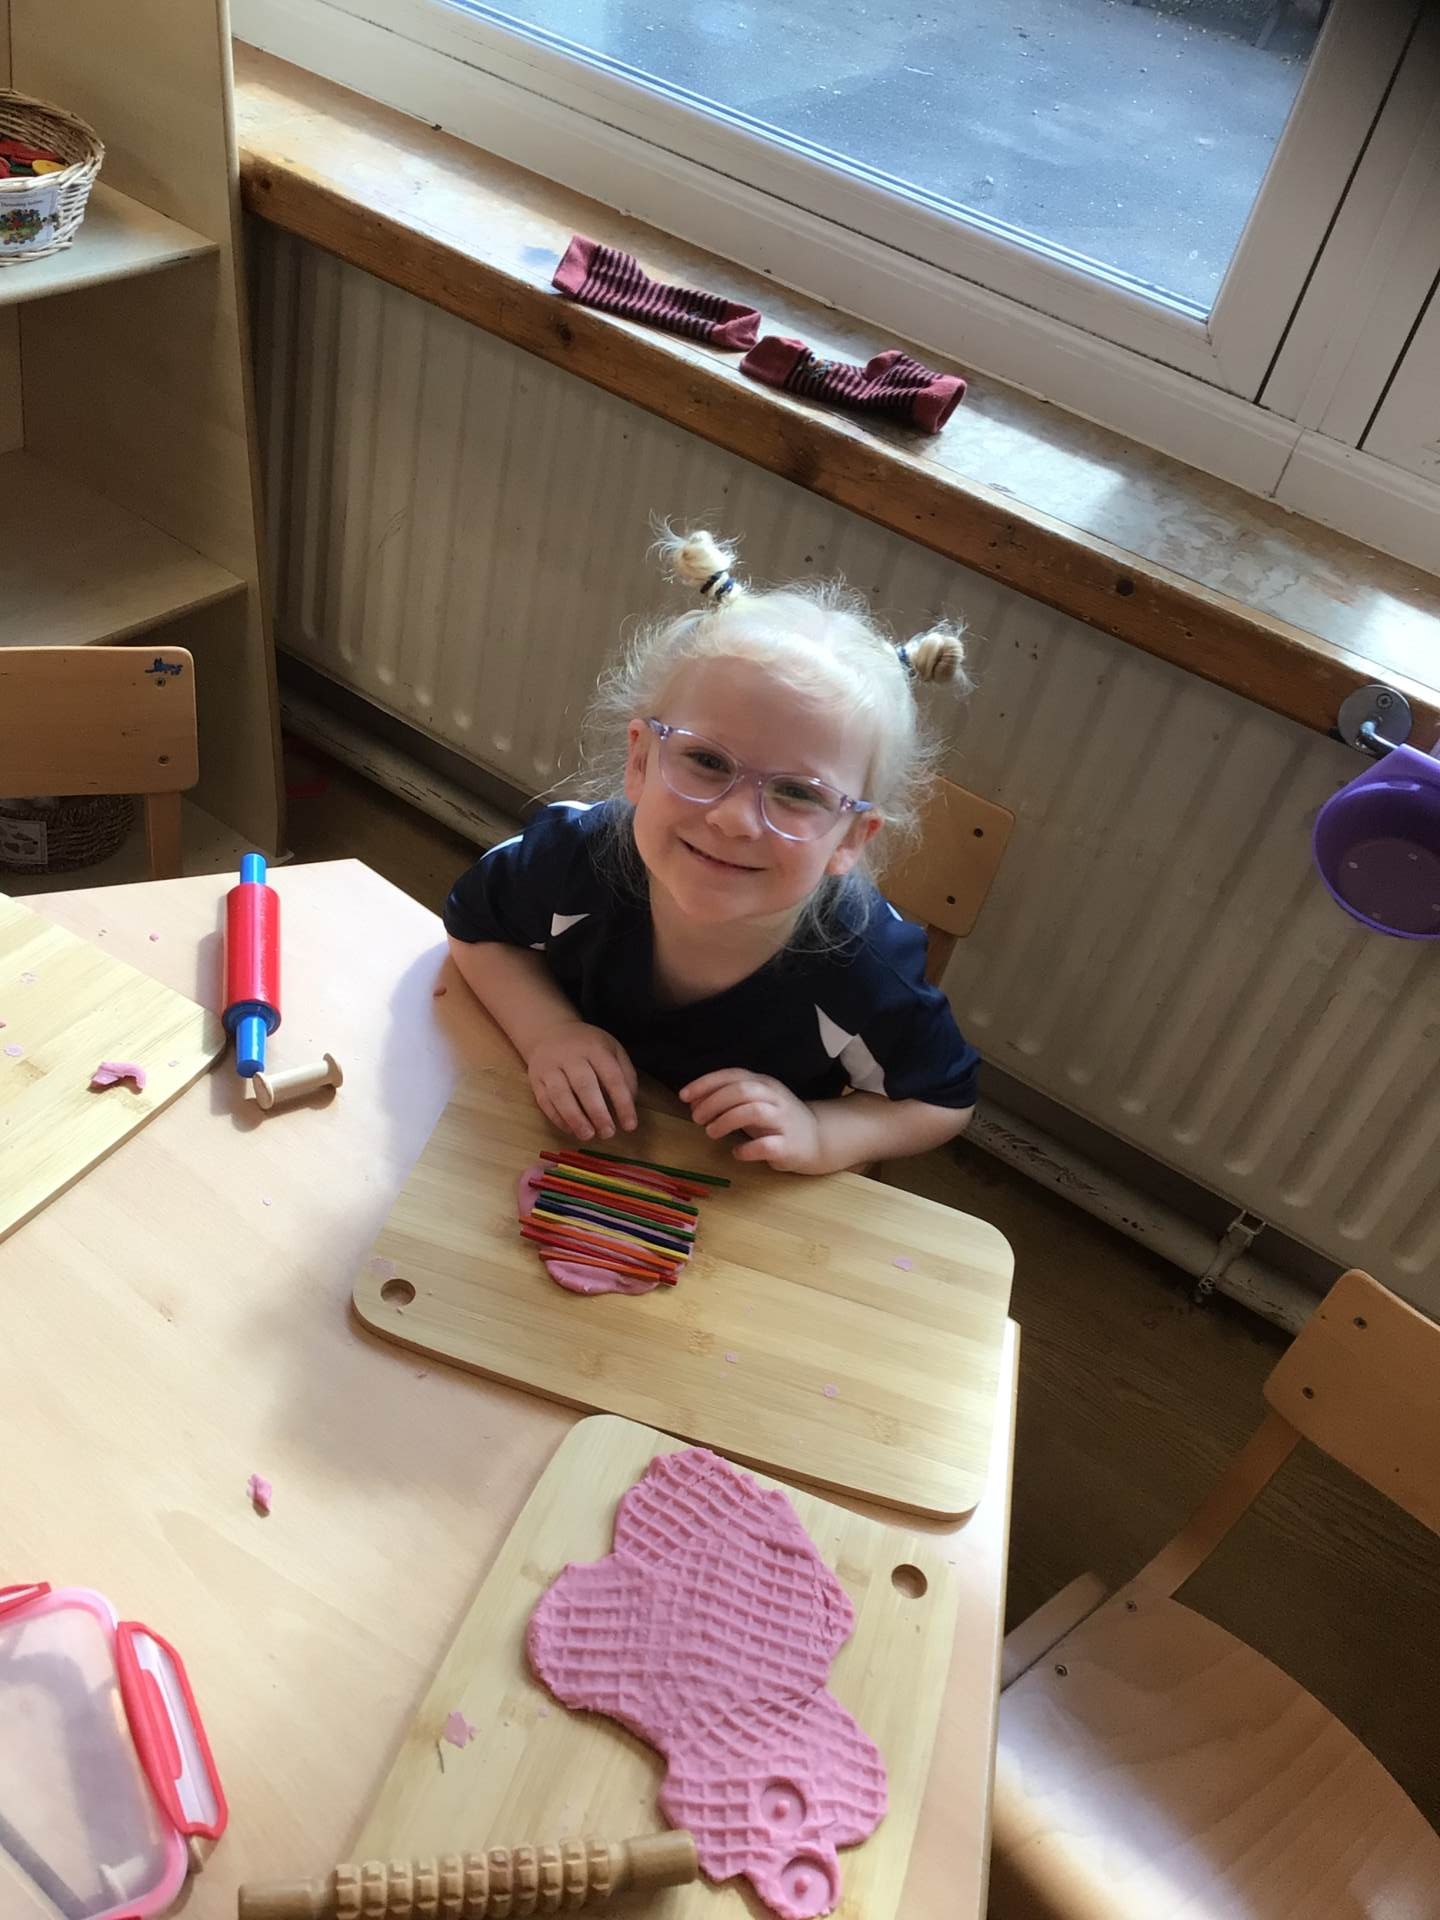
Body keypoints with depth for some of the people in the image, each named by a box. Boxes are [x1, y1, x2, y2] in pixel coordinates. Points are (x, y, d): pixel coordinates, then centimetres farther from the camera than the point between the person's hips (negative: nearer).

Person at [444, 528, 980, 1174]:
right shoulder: (577, 854, -28)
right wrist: (546, 1030, -23)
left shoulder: (865, 973, -30)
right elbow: (474, 927, -5)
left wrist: (820, 1134, -26)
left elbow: (946, 1102, -9)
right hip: (566, 1141, 1)